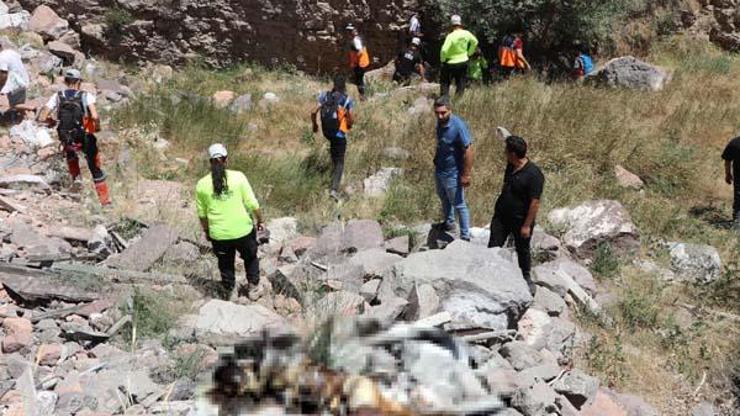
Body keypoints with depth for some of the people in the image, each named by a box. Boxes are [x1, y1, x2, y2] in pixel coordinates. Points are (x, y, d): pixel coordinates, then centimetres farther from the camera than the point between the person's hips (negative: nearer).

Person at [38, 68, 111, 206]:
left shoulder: (57, 97, 0)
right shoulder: (86, 95, -7)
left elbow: (42, 117, -6)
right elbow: (95, 117, -21)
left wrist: (52, 122, 15)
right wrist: (97, 127, -1)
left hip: (66, 141, 2)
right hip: (85, 138, -2)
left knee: (70, 153, 38)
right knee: (95, 167, 16)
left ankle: (76, 177, 21)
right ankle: (104, 198, 19)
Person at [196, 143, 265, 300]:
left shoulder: (202, 184, -8)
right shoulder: (238, 177, -13)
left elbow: (202, 214, 1)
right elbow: (253, 204, -10)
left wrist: (206, 231, 17)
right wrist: (260, 220, 6)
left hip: (219, 234, 1)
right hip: (243, 230, -1)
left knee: (226, 264, 23)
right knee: (250, 258, 25)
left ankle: (228, 292, 36)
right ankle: (253, 289, 33)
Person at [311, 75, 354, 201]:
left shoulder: (325, 96, -2)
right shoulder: (347, 99, -11)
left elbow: (313, 113, -6)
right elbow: (351, 119, -11)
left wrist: (315, 125, 12)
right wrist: (349, 125, 12)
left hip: (326, 132, 4)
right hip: (339, 134, -4)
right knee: (339, 162, 5)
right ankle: (334, 189, -7)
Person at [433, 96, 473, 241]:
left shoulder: (458, 126, -29)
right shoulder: (440, 122, -5)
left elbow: (468, 151, -26)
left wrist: (466, 175, -24)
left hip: (452, 173, -8)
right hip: (439, 169, 8)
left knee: (458, 205, 5)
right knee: (443, 197, 28)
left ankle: (465, 236, 18)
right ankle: (449, 222, 51)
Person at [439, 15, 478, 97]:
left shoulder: (451, 36, -22)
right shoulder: (466, 34, -5)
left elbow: (444, 50, -27)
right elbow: (475, 42, 13)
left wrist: (442, 59, -9)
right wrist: (469, 53, 21)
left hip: (450, 63, -4)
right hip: (463, 62, 4)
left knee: (445, 84, 9)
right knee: (461, 84, 13)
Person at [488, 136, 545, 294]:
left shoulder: (533, 174, -26)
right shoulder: (510, 166, -2)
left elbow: (535, 203, -23)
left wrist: (527, 225, -20)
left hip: (520, 220, -6)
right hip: (501, 215, 6)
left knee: (522, 249, 14)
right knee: (493, 246, 8)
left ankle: (526, 277, 36)